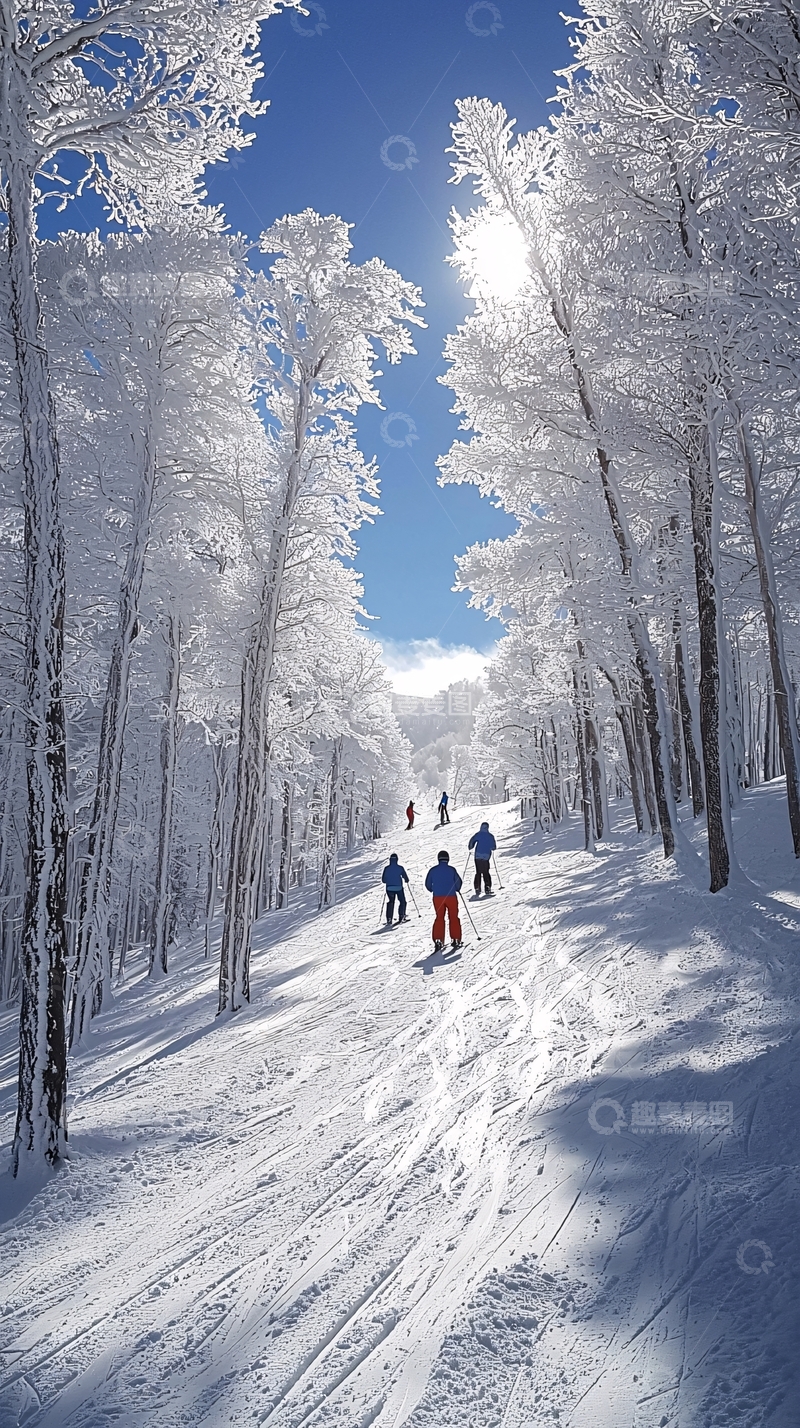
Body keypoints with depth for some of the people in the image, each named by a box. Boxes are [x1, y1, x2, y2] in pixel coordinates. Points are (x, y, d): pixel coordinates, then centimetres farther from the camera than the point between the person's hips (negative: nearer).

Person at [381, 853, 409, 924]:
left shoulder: (386, 868, -4)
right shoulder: (400, 868, -7)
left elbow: (383, 879, 0)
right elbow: (405, 878, -2)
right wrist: (406, 880, 22)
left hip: (389, 888, 2)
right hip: (399, 888, -2)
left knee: (390, 903, 12)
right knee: (402, 902, 18)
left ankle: (389, 920, 2)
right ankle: (401, 917, 12)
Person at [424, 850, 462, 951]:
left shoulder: (433, 870, 0)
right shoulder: (451, 870, -5)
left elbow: (427, 884, 6)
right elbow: (458, 882, -5)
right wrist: (457, 889, 16)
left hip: (437, 897, 1)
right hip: (451, 896, -1)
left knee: (439, 918, 8)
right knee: (453, 917, 10)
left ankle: (438, 940, -2)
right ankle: (455, 939, 9)